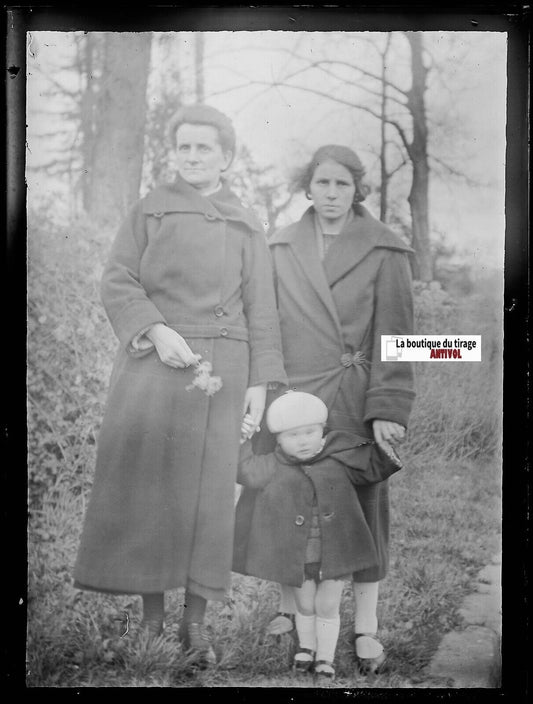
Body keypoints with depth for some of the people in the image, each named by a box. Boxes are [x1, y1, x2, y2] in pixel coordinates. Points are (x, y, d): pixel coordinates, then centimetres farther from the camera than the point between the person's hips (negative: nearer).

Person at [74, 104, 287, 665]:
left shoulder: (246, 228, 13)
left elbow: (260, 309, 9)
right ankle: (150, 615, 9)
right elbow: (117, 282, 1)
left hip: (218, 371, 1)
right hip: (153, 362, 0)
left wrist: (261, 380, 0)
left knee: (206, 489, 0)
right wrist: (155, 331, -15)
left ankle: (195, 622, 9)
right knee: (144, 484, -3)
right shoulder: (149, 212, 10)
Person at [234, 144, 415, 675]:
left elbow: (393, 335, -4)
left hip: (353, 401, -2)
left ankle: (366, 628, 16)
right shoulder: (280, 248, 8)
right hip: (289, 396, 3)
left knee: (360, 506, 4)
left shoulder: (385, 252, 0)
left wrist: (387, 408, -11)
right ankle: (288, 608, 28)